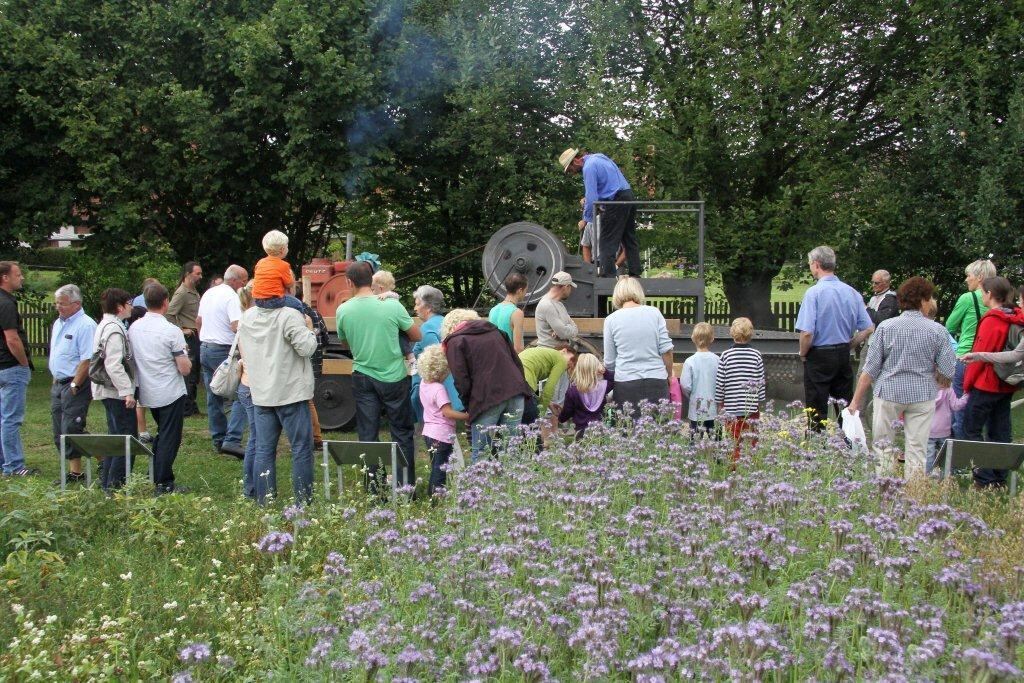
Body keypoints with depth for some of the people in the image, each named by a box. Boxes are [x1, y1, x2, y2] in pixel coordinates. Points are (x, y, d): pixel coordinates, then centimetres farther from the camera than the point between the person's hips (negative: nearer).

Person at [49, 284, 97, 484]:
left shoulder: (85, 325, -16)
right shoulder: (58, 323, 14)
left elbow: (87, 360, -21)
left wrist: (74, 386, -20)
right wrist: (56, 381, 16)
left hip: (76, 385, -10)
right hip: (58, 384, 10)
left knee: (71, 430, -11)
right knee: (60, 432, 10)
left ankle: (76, 472, -1)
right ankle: (74, 469, 16)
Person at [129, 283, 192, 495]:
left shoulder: (133, 328, 0)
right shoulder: (172, 331, -17)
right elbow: (185, 369, -16)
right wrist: (184, 354, 5)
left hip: (147, 393, 6)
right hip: (171, 394, -6)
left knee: (162, 435, 22)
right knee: (170, 438, 3)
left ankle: (158, 478, 27)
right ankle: (164, 484, 5)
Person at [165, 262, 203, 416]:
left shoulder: (194, 292, 14)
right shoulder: (182, 293, -15)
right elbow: (169, 315, -21)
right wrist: (181, 330, -18)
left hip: (196, 337, 9)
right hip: (189, 338, -9)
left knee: (194, 374, 14)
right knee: (189, 373, -7)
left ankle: (192, 406, 21)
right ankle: (186, 409, -2)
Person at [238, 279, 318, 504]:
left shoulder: (246, 317, 7)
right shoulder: (290, 316, -16)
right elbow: (306, 348, -18)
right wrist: (309, 329, -2)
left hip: (260, 393, 6)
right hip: (291, 393, -6)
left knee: (264, 450, 9)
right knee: (301, 448, 2)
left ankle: (264, 504, 11)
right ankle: (304, 503, 3)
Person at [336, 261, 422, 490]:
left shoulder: (343, 311, -5)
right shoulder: (392, 306, -11)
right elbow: (417, 336, 1)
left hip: (363, 378, 1)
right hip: (394, 377, -1)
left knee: (367, 435, 8)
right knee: (402, 433, 9)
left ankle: (373, 488, 10)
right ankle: (406, 487, 10)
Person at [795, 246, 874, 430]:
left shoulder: (814, 292, -15)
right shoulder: (852, 292, 2)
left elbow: (807, 333, -21)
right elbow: (868, 329, 4)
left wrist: (803, 354, -3)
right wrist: (847, 346, 13)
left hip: (819, 355, -5)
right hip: (844, 356, 6)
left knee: (817, 414, 1)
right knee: (845, 409, 13)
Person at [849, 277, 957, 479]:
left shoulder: (886, 327, -4)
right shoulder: (936, 330, -5)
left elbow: (870, 369, -4)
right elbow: (948, 371, -4)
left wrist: (856, 400, 3)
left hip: (889, 393, 0)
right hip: (923, 395, 0)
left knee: (883, 446, 11)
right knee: (917, 449, 6)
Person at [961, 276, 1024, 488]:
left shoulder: (991, 321, -18)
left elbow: (981, 354, -16)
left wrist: (967, 382, -5)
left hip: (985, 384, -8)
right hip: (1006, 385, 8)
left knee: (971, 430, 0)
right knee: (1000, 432, 13)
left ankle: (984, 479, -5)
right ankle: (1000, 479, 17)